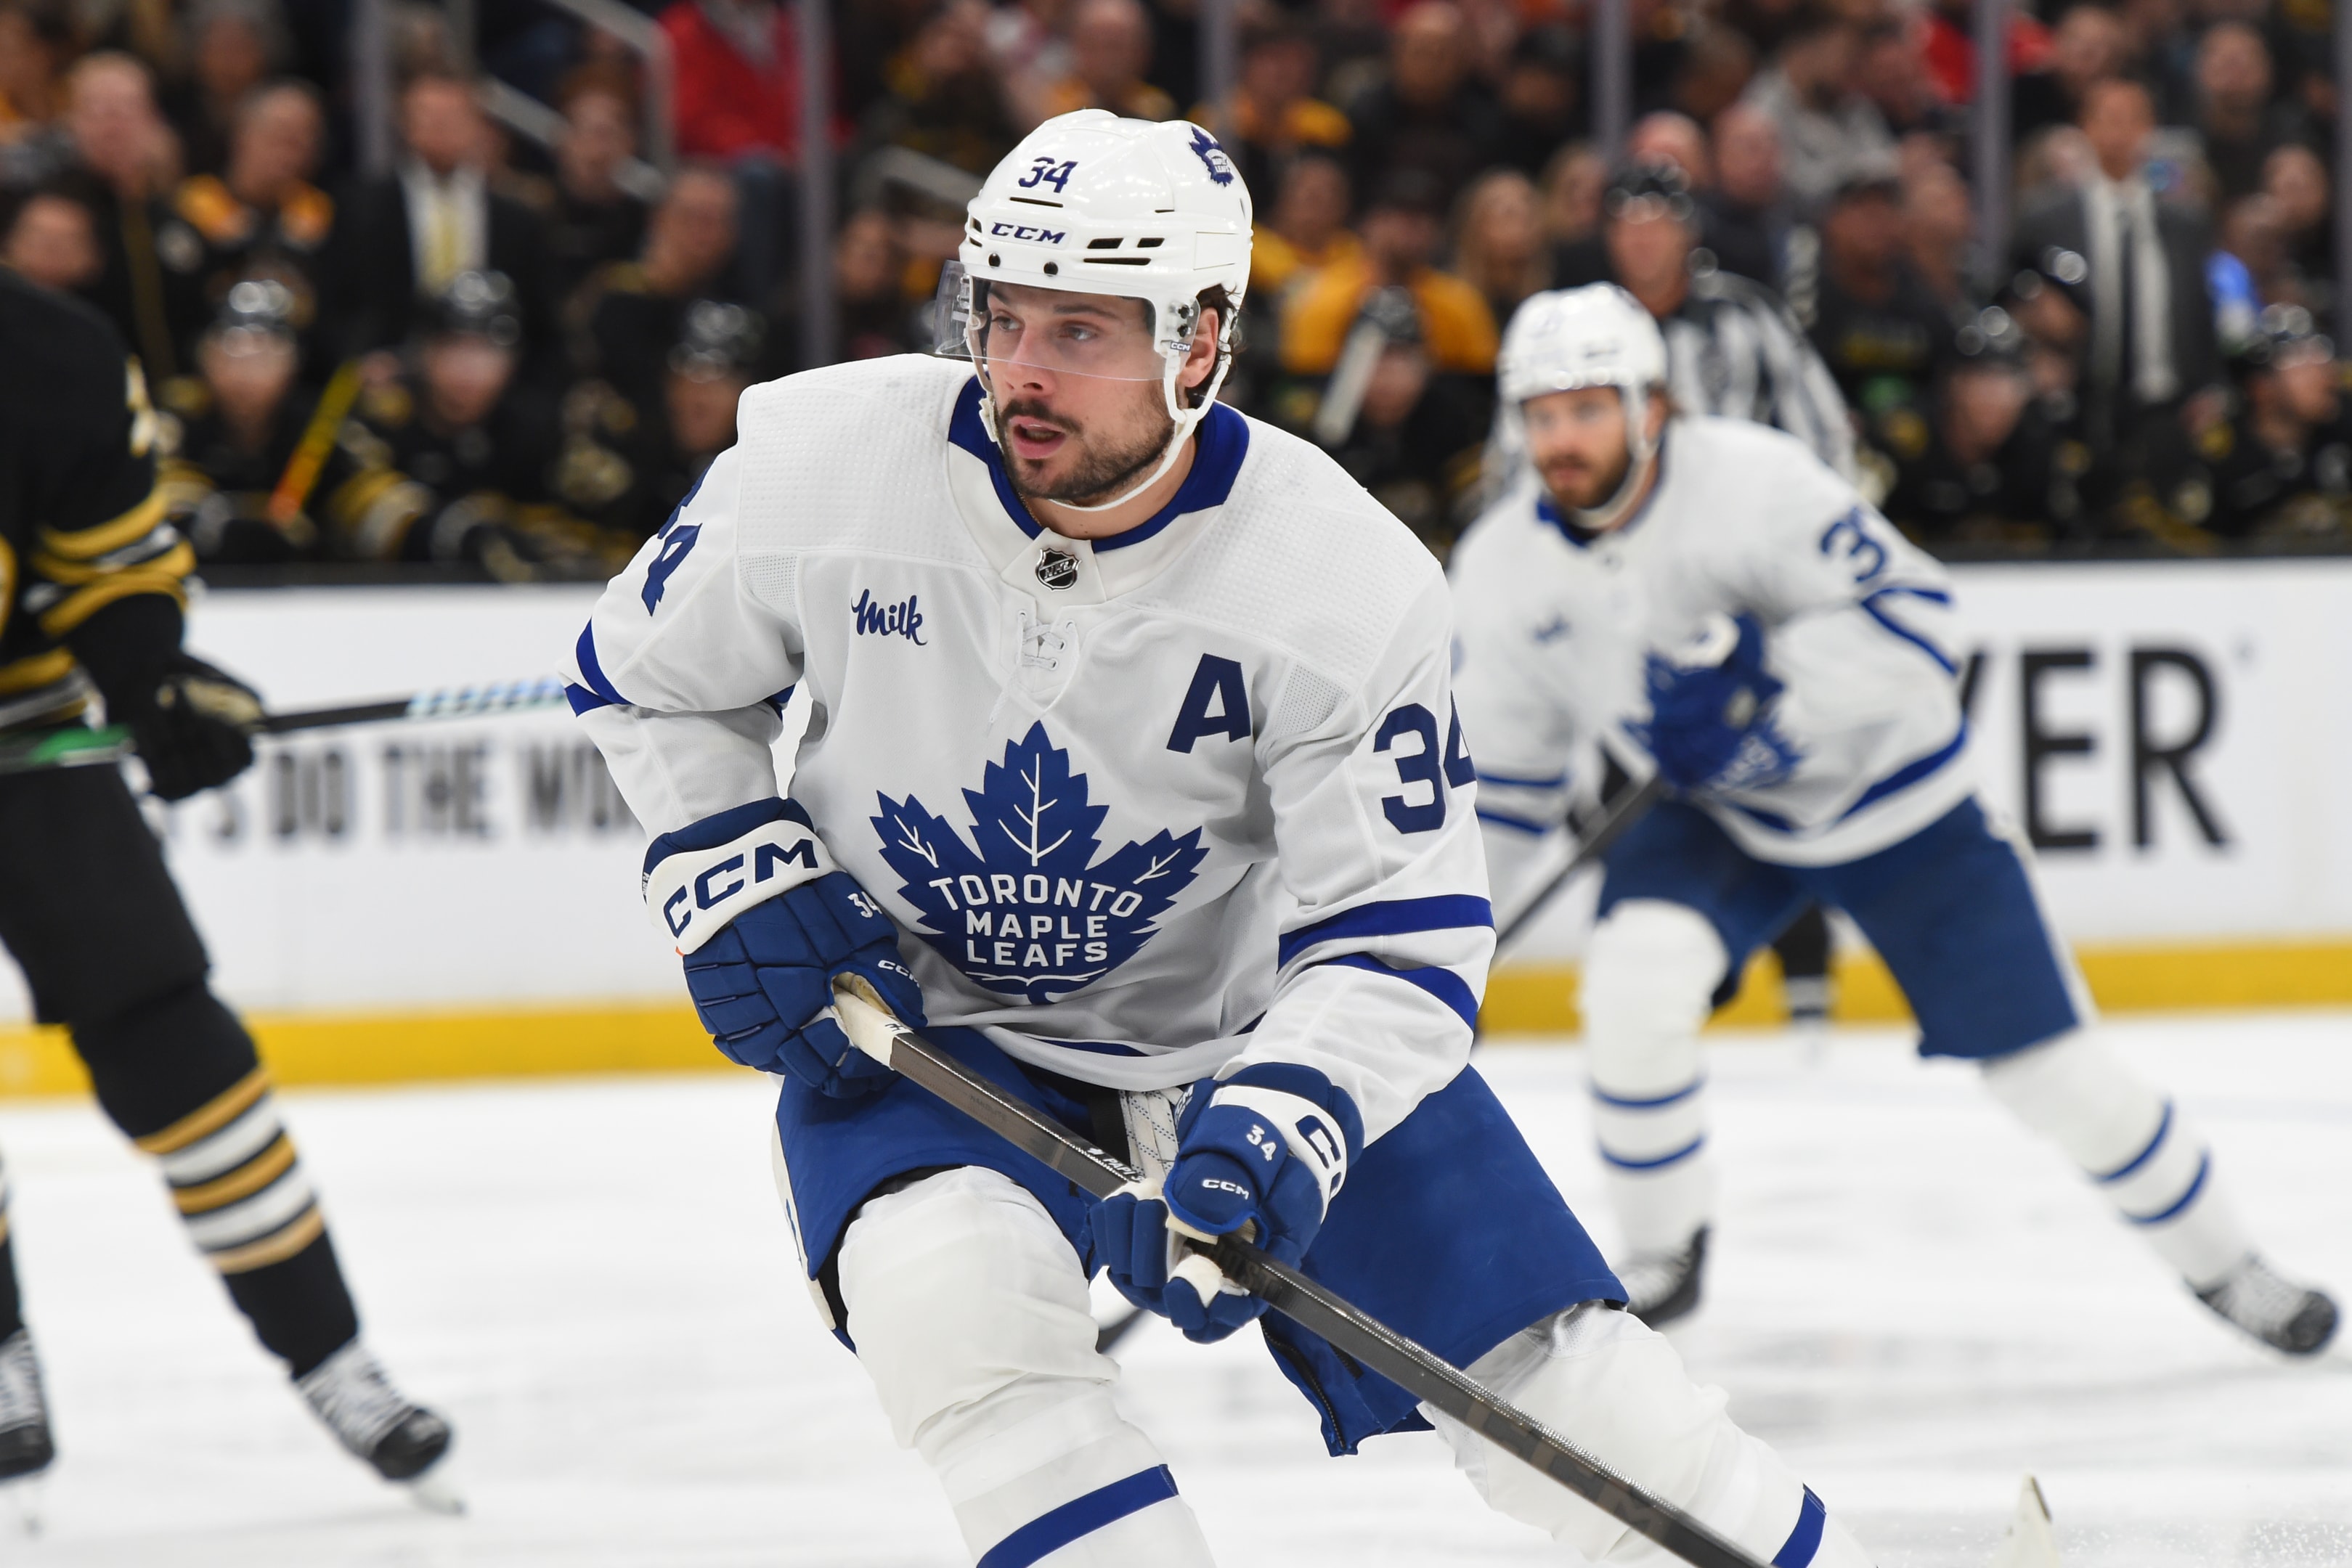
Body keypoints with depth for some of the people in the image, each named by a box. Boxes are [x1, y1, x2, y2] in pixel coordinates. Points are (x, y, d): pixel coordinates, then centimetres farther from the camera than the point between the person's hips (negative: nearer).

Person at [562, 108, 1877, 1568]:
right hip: (911, 1012, 0)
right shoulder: (824, 464, -19)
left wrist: (1281, 1122, -38)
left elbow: (1399, 937, -21)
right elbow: (645, 672, 2)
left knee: (1575, 1392, -4)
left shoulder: (1349, 583, -22)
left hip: (1254, 1022, 0)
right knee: (951, 1293, -33)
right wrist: (741, 883, -12)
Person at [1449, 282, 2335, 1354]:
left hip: (1891, 796, -3)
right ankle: (1661, 1256, -5)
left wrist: (1765, 693, -39)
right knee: (1636, 973, -26)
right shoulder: (1503, 571, -11)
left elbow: (1909, 612, -27)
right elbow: (1496, 766, 1)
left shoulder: (1750, 482, -28)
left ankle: (2219, 1261, 20)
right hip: (1721, 818, 3)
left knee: (2048, 1064, -2)